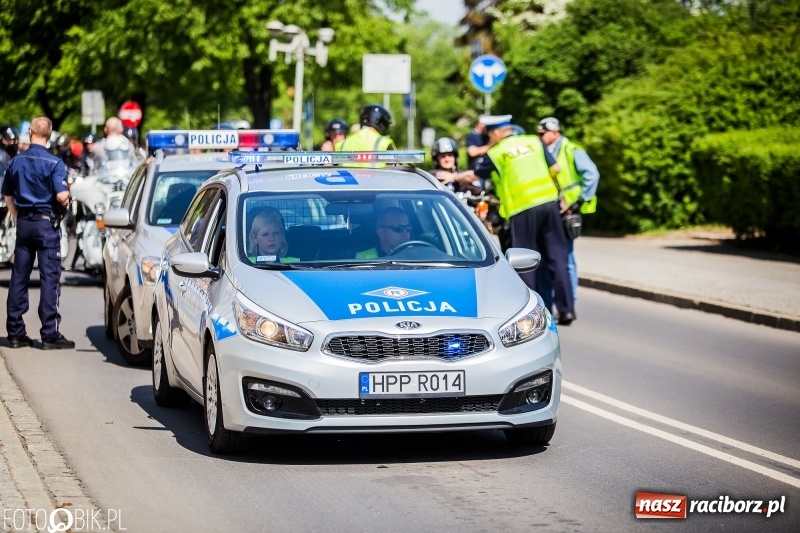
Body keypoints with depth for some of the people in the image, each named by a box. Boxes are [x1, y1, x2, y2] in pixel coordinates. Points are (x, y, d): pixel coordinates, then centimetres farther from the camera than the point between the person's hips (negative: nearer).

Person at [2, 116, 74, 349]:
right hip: (46, 224, -5)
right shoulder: (54, 163, -12)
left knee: (19, 277, 9)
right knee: (49, 278, -2)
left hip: (23, 223, 5)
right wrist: (66, 199, 2)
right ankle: (50, 334, -4)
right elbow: (61, 196, -20)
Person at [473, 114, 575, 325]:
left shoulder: (495, 153, 2)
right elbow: (554, 168, 8)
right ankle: (566, 309, 5)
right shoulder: (534, 141, 12)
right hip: (549, 202, 4)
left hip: (523, 209, -4)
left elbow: (475, 175, 15)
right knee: (556, 257, 7)